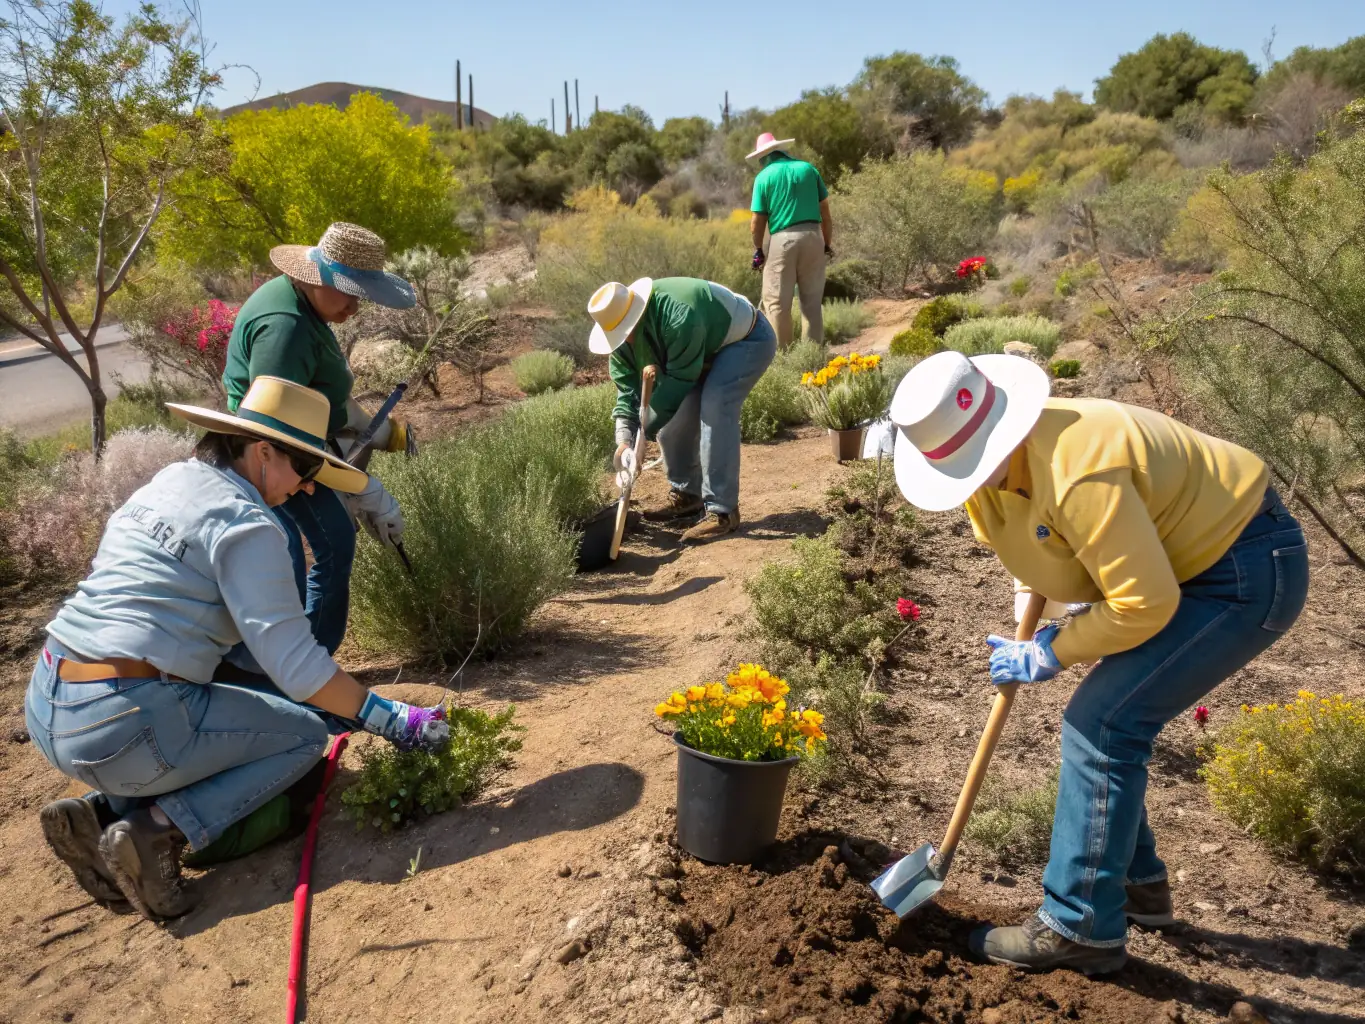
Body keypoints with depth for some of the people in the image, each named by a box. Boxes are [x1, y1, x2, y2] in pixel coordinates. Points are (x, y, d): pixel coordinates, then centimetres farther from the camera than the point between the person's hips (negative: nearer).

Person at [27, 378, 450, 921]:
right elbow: (296, 665, -17)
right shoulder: (246, 524, -12)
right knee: (305, 734, 6)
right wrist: (394, 720, -7)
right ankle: (155, 830, -9)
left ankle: (101, 812, 8)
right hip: (122, 724, -9)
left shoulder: (162, 485, 15)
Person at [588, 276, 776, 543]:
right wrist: (623, 440, -25)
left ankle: (722, 511, -23)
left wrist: (646, 428, -26)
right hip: (706, 349, 8)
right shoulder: (622, 331, -14)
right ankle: (686, 494, 17)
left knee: (714, 409, -26)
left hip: (747, 339, -8)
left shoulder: (678, 317, -40)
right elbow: (626, 386, -12)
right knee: (671, 415, -1)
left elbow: (680, 378, -32)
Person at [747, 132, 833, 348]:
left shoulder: (764, 177, 1)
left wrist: (758, 250, 11)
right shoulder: (808, 168, 10)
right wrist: (828, 244, 16)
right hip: (813, 237, 4)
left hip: (782, 240, -3)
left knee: (777, 302, 5)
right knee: (812, 300, 11)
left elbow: (757, 221, -2)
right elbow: (825, 211, 9)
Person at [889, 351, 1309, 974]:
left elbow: (1145, 604, -29)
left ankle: (1082, 929, -3)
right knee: (1111, 716, 12)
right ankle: (1138, 886, 30)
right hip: (1188, 560, 10)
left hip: (1249, 573, -10)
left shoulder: (1077, 473, -34)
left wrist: (1052, 652, -17)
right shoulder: (997, 460, -4)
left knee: (1102, 723, -15)